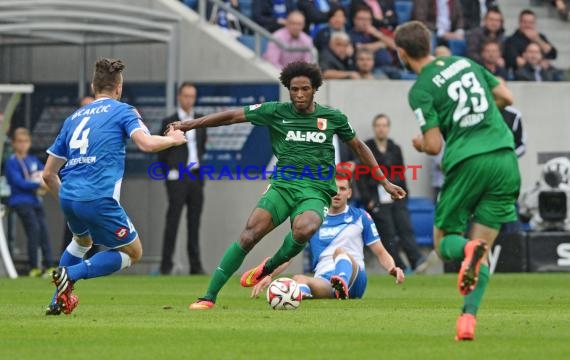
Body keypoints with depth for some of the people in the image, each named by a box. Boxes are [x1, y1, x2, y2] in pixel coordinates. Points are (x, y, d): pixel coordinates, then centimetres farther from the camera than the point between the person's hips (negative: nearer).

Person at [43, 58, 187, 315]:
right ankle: (71, 274, -9)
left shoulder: (73, 118, 21)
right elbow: (146, 143, -13)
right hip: (99, 198, -7)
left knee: (82, 240, 36)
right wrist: (173, 139, 6)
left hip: (68, 197, 7)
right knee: (133, 252, 10)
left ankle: (57, 302, 27)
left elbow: (48, 174, 21)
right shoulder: (121, 111, 5)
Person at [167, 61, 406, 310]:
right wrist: (189, 125, 3)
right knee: (249, 235, -21)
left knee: (305, 229, -35)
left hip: (316, 192, -1)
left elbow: (358, 147, 22)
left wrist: (385, 183, 23)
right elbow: (232, 116, 7)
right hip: (282, 186, 1)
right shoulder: (276, 112, 6)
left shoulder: (333, 118, 9)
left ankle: (268, 267, -6)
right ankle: (209, 297, -15)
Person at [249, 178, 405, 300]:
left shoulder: (360, 217, 15)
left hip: (354, 278, -2)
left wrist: (392, 268, -7)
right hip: (323, 281, 2)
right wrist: (269, 276, -5)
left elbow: (380, 252, 16)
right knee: (298, 279, -33)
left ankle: (343, 286, -69)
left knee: (340, 251, -35)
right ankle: (302, 294, -71)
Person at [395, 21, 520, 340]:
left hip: (467, 163, -5)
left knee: (444, 240, 13)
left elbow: (434, 146, -6)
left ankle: (467, 248, -23)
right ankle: (469, 316, -10)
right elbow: (506, 97, 18)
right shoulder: (466, 63, 12)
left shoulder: (421, 90, -4)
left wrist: (420, 144, 16)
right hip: (505, 159, 5)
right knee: (483, 251, 9)